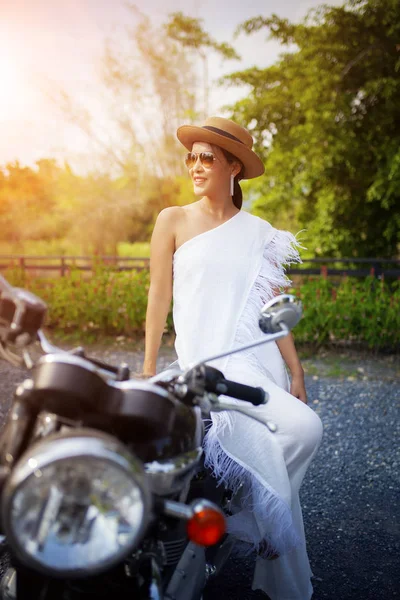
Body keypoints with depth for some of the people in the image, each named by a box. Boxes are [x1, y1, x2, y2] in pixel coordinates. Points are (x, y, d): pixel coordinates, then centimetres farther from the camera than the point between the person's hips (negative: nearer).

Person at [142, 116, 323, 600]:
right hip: (208, 360, -4)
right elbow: (159, 294, 3)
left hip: (260, 359, 4)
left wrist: (295, 373, 2)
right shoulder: (173, 220, 6)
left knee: (276, 463, -4)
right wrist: (148, 369, 1)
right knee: (302, 428, -22)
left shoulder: (260, 232, 11)